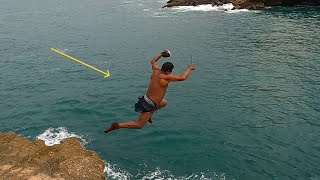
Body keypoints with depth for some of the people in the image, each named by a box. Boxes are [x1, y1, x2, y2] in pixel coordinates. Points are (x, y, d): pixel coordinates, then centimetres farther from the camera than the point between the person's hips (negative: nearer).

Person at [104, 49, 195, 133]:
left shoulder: (156, 70, -2)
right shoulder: (166, 77, -22)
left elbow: (153, 61, 18)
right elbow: (182, 77, -20)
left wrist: (161, 54, 26)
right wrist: (189, 69, -4)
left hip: (146, 98, 9)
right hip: (150, 105, -9)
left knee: (164, 102, 32)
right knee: (139, 125, 2)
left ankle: (148, 115, 28)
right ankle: (117, 125, -4)